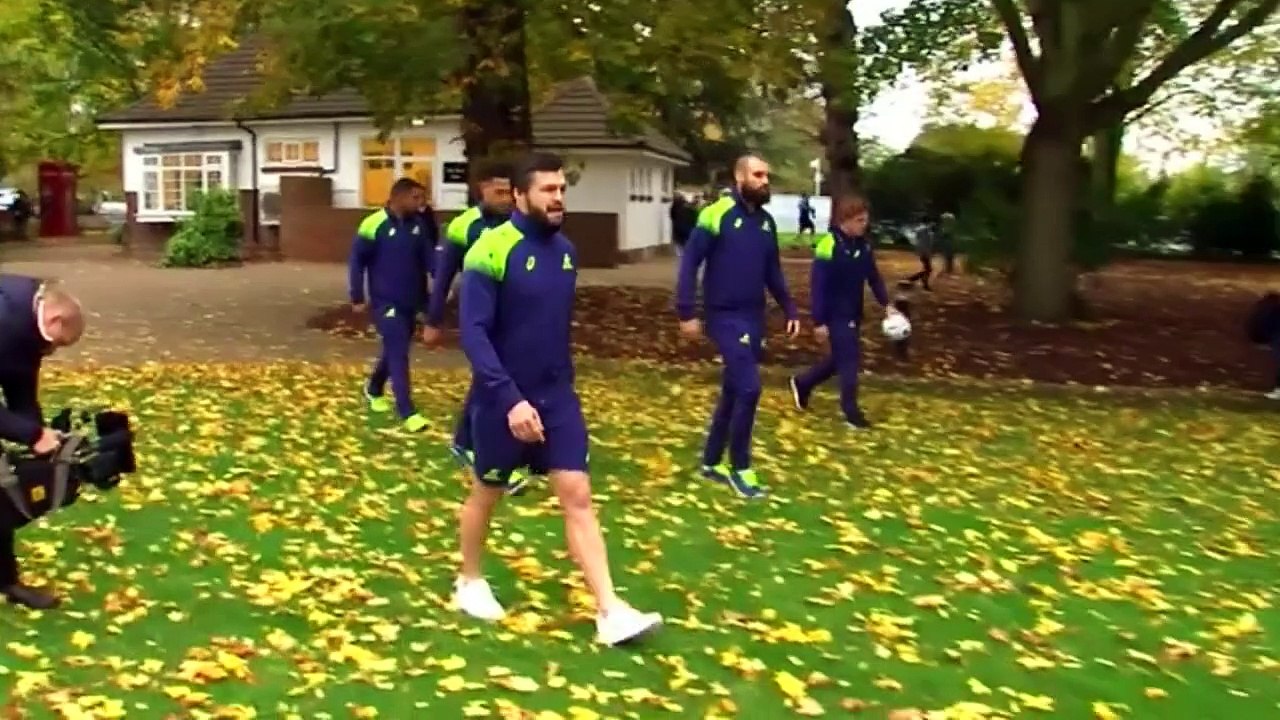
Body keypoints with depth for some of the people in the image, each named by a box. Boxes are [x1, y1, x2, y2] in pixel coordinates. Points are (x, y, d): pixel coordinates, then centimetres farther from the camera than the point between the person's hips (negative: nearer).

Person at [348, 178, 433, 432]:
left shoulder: (418, 224, 2)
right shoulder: (374, 225, -13)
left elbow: (428, 256, 0)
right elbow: (357, 261, -8)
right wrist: (357, 298, -6)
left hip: (410, 302, 6)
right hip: (385, 302, -6)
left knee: (395, 350, 18)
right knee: (398, 353, -8)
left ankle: (373, 389, 43)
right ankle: (407, 412, -3)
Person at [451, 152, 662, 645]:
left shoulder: (565, 251, 4)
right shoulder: (491, 252, -17)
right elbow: (473, 334, -22)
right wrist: (509, 398, -29)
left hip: (558, 397, 5)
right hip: (505, 400, -5)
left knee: (577, 496, 0)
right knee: (486, 492, 14)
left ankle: (609, 611, 0)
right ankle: (469, 581, 37)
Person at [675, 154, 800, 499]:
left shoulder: (766, 221, 9)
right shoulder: (716, 214, -12)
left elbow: (773, 271, 18)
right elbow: (689, 263, -12)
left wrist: (790, 309, 13)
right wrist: (686, 313, -16)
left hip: (754, 318, 7)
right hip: (725, 317, -7)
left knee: (733, 391, 13)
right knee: (749, 387, -12)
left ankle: (712, 461, 27)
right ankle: (740, 467, 4)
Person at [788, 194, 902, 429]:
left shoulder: (864, 246, 3)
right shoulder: (828, 246, -20)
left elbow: (874, 277, 13)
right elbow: (818, 286, -19)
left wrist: (886, 304, 0)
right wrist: (819, 321, -19)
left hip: (853, 314, 8)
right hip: (835, 315, -8)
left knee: (840, 359, 15)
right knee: (850, 358, -5)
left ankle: (802, 383, 35)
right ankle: (851, 411, 7)